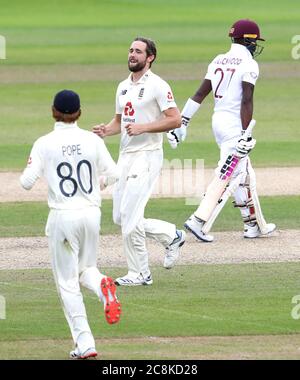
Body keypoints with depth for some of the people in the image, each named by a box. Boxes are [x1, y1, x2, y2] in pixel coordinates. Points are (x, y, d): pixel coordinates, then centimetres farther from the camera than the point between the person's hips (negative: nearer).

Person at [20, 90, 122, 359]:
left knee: (67, 282, 5)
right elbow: (113, 174, 0)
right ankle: (102, 285, -15)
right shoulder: (92, 140, 0)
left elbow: (27, 182, -9)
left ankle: (85, 343, -2)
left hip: (63, 216, -3)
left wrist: (29, 171, 14)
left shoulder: (45, 144, -7)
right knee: (85, 269, 22)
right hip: (91, 213, 3)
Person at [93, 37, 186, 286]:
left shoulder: (157, 86, -10)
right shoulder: (123, 87, 15)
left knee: (129, 214, -13)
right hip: (126, 155, 9)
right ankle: (171, 235, 25)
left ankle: (140, 274, -2)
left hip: (147, 155, -9)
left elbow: (175, 120, -14)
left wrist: (142, 127, -21)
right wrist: (106, 130, 3)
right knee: (121, 217, 8)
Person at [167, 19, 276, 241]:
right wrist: (246, 135, -24)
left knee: (244, 174, 16)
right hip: (235, 124, -8)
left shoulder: (219, 61, 12)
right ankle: (198, 221, -17)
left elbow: (200, 93, 8)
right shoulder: (249, 64, -11)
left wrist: (183, 122, 6)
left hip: (218, 121, 9)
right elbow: (246, 101, -20)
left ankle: (252, 225, 19)